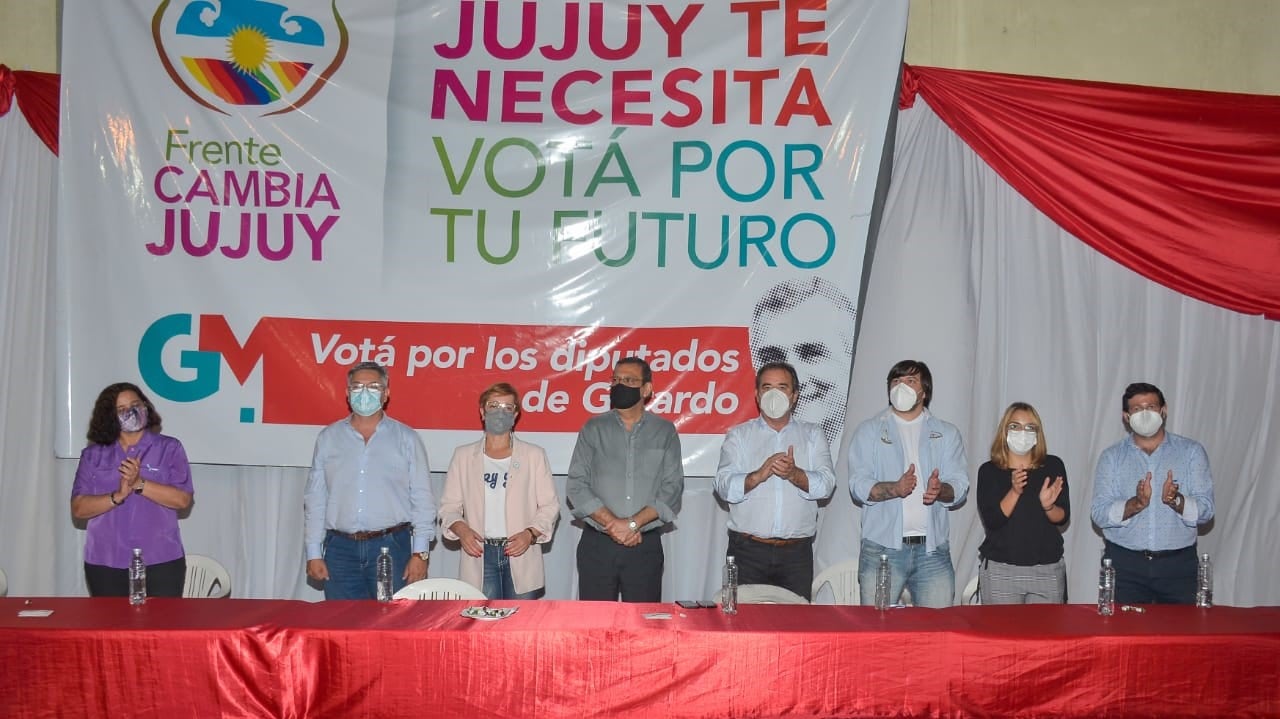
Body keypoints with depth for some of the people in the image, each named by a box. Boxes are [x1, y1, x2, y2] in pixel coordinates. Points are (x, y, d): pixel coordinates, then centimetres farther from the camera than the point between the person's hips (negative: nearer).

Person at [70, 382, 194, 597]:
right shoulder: (93, 455, 8)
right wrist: (117, 496, -15)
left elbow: (183, 499, -7)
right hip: (106, 564, 2)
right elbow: (78, 508, 1)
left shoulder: (169, 449, 2)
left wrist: (140, 484, -18)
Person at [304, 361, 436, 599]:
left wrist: (420, 553, -5)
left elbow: (422, 500, 2)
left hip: (391, 546, -2)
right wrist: (313, 554, 5)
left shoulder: (406, 439, 5)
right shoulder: (328, 438, 10)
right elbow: (315, 500, 11)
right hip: (340, 549, 2)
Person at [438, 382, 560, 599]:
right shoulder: (463, 456, 12)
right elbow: (449, 506, 11)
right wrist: (460, 529, -9)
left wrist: (530, 533, -11)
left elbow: (550, 506, 6)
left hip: (521, 555, -1)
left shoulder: (534, 455, 8)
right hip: (480, 555, 1)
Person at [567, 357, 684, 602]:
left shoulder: (665, 432, 6)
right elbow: (576, 486, -1)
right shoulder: (594, 428, 6)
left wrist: (633, 524, -13)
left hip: (645, 546, 0)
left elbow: (672, 489, -1)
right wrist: (612, 524, -12)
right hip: (597, 545, 0)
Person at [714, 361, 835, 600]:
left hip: (796, 552, 1)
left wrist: (794, 474, -20)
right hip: (748, 550, -1)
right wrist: (759, 475, -21)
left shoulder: (812, 435, 13)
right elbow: (724, 486, -3)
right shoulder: (738, 435, 9)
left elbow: (826, 484, -1)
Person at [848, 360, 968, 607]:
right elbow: (858, 486, -1)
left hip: (933, 549, 2)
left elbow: (960, 486, 6)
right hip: (882, 547, -1)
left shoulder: (947, 433, 16)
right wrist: (895, 489, -21)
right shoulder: (869, 431, 10)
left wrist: (940, 491, -19)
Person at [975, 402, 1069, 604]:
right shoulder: (989, 471, 1)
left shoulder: (1053, 466, 6)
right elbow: (991, 521, -9)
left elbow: (1063, 517, 2)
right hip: (1000, 570, -2)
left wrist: (1047, 506, -19)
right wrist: (1014, 491, -23)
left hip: (1048, 569, 2)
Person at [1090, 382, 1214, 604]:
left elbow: (1206, 509, -1)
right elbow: (1100, 514, -4)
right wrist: (1136, 503, -21)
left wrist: (1176, 501, -21)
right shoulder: (1112, 456, 5)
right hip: (1124, 563, 0)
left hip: (1178, 563, 0)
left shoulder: (1191, 451, 6)